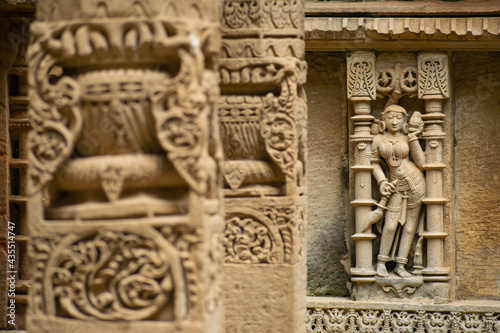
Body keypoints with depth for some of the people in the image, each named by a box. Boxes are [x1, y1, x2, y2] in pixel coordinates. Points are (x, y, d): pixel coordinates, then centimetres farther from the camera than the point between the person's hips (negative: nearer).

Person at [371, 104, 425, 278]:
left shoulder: (407, 138, 0)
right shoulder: (378, 140, 0)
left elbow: (421, 164, -3)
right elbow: (374, 162, 10)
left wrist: (413, 139, -8)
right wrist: (382, 182, -3)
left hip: (415, 182, 1)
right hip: (396, 185, -1)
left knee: (410, 224, 3)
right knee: (391, 225, -6)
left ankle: (400, 265, 10)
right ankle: (381, 262, 9)